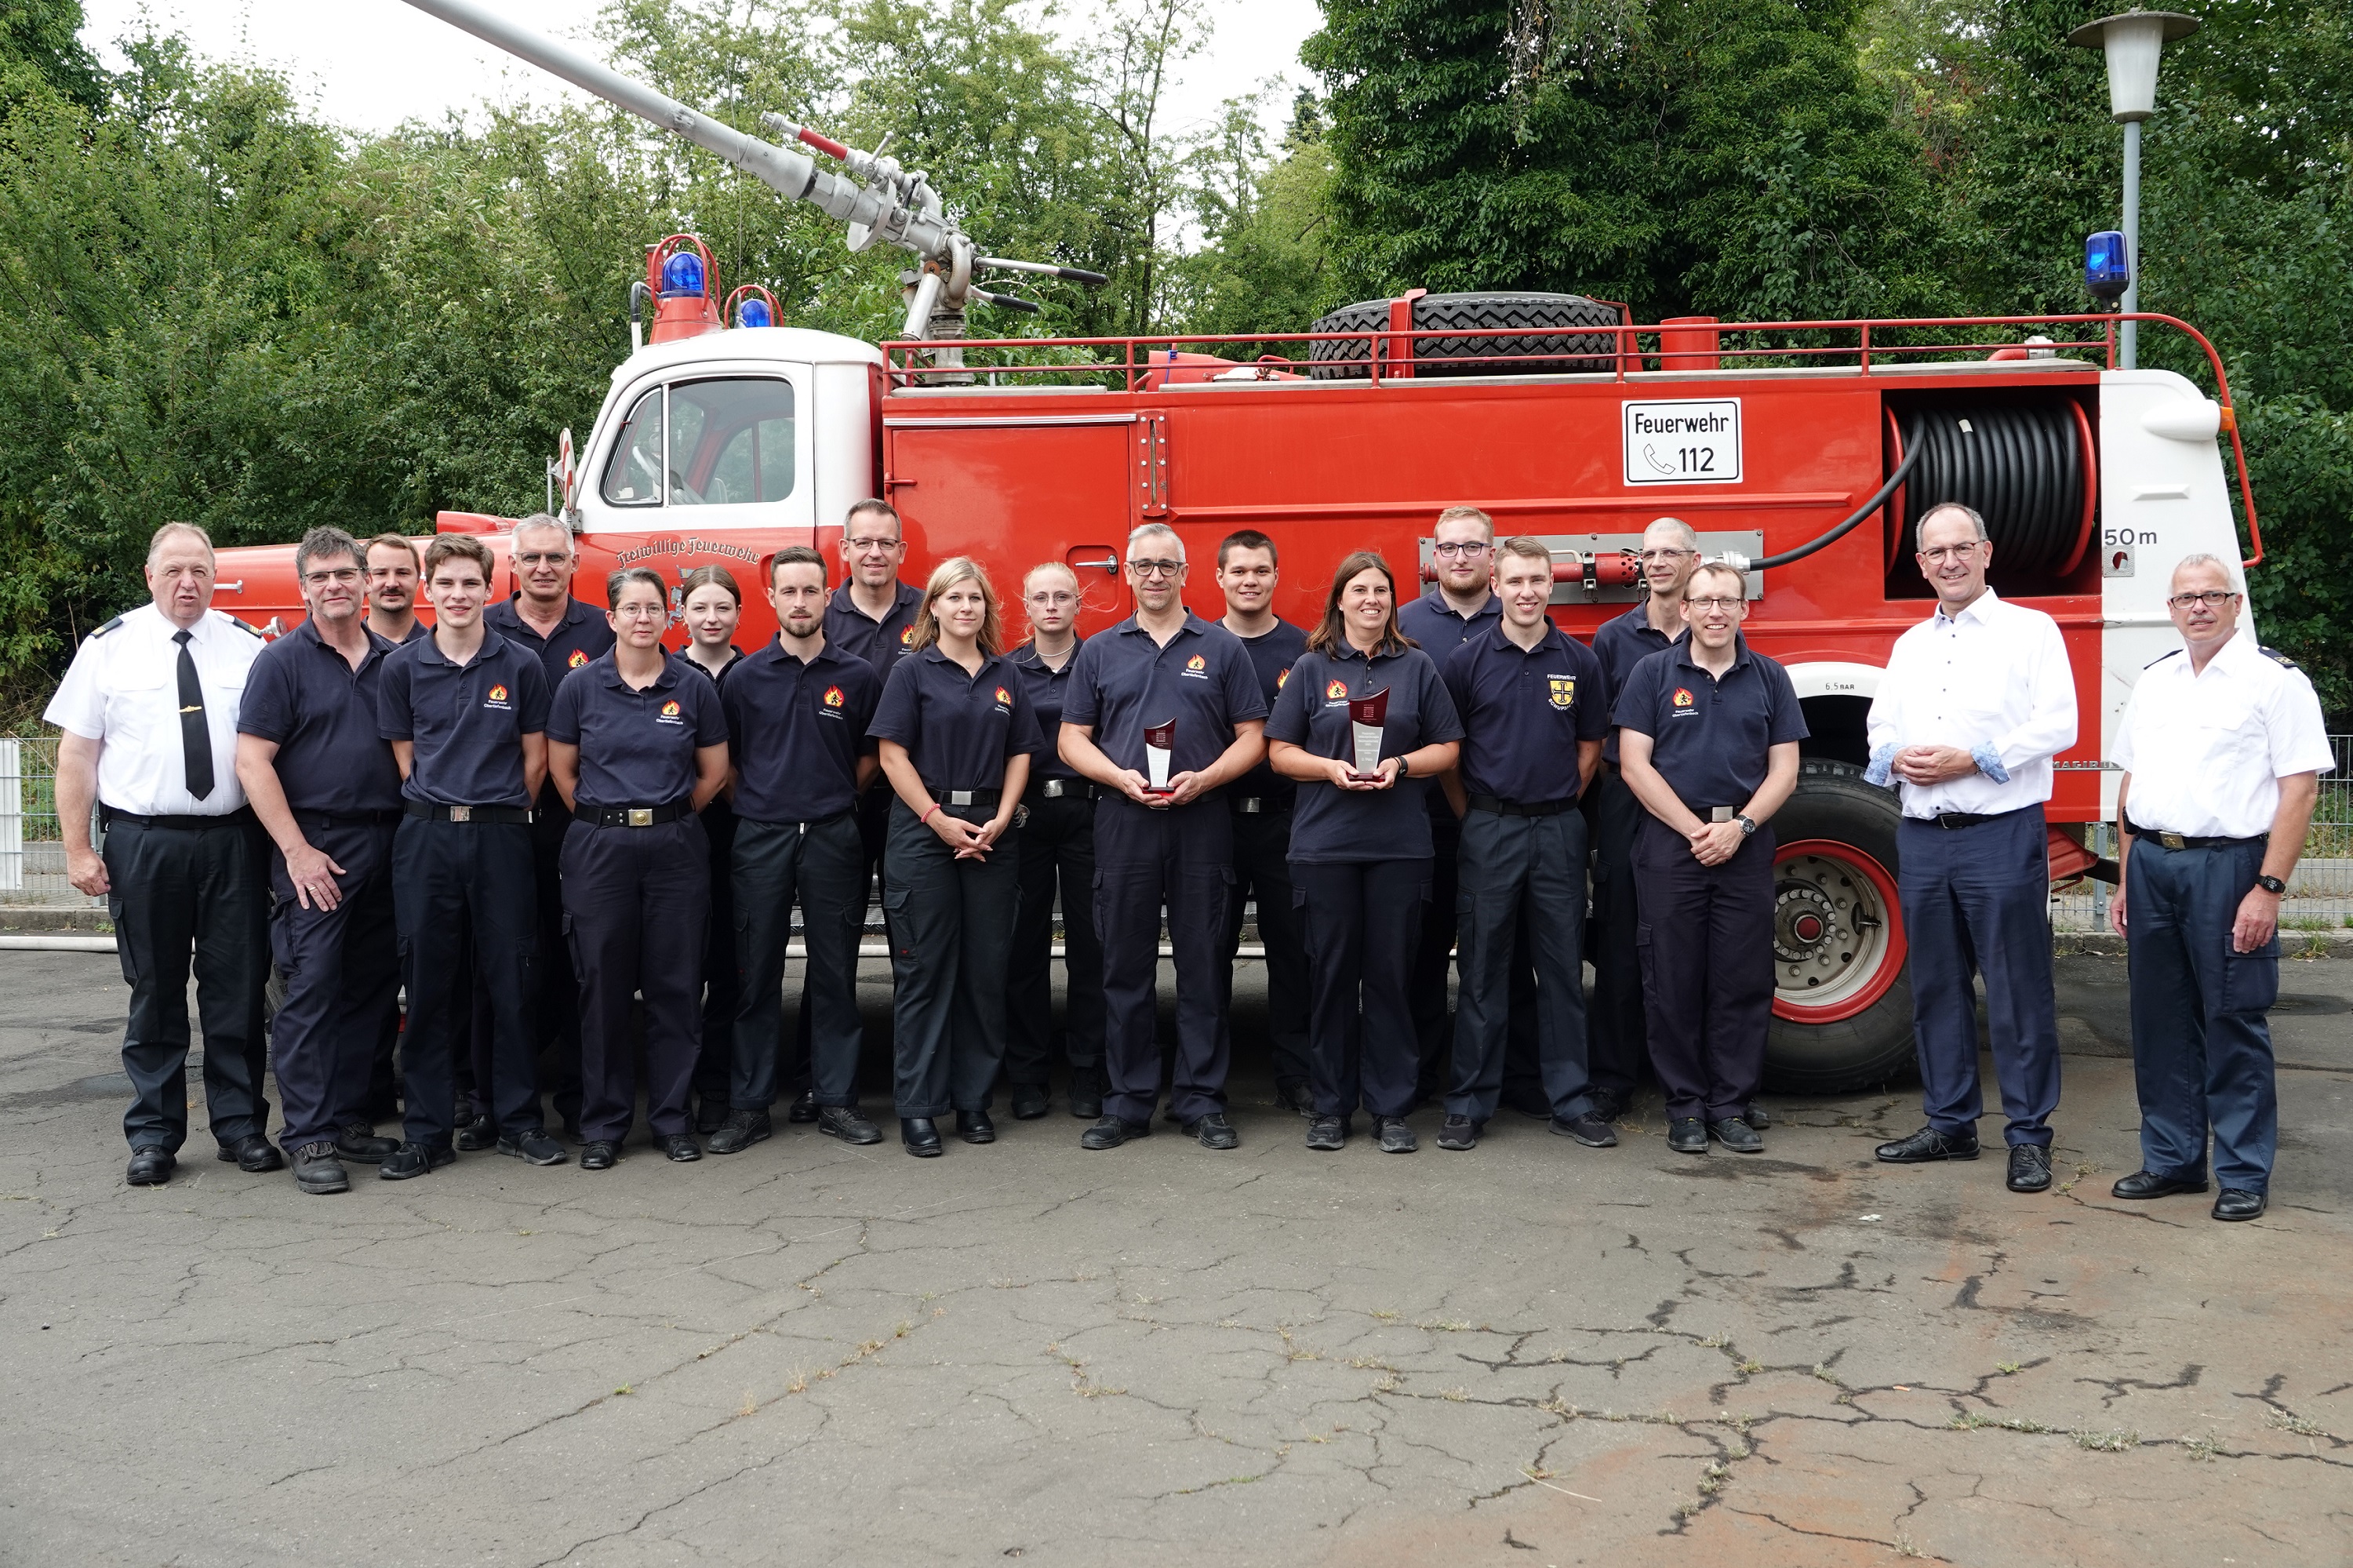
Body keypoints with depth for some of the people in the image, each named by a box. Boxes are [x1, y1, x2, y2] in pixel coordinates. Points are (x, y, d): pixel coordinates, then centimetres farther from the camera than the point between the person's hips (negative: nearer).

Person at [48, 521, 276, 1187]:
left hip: (233, 839, 1)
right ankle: (154, 1135, 16)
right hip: (143, 843, -1)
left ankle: (241, 1126, 15)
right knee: (155, 992, 7)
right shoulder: (109, 648, 3)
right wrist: (78, 850, -5)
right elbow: (76, 755, 2)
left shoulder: (247, 646, 6)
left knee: (237, 989, 5)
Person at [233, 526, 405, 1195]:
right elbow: (252, 762, -8)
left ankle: (350, 1119, 18)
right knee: (312, 988, -6)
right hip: (316, 847, -5)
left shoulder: (393, 661, 12)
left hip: (385, 842, 5)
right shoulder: (283, 661, -3)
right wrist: (297, 851, -15)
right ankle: (308, 1137, -1)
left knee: (370, 989, 8)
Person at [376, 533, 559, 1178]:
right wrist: (440, 811, 5)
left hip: (501, 835, -1)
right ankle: (428, 1131, 11)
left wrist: (495, 813, 5)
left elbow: (535, 760, 7)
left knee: (510, 981, 4)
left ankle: (517, 1120, 15)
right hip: (425, 836, 1)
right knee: (428, 985, 4)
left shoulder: (521, 665, 3)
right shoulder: (402, 668, 5)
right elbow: (405, 760, 10)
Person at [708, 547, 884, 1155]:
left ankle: (836, 1100, 13)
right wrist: (754, 804, 5)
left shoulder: (857, 676, 4)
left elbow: (870, 757, 13)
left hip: (833, 836, 0)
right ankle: (748, 1105, 10)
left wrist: (835, 798, 7)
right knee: (756, 975, 3)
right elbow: (723, 759, 10)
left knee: (834, 972, 5)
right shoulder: (745, 676, 4)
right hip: (760, 836, 0)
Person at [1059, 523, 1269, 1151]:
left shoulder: (1221, 648, 6)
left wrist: (1204, 778, -13)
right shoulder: (1099, 651, 10)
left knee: (1202, 965, 2)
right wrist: (1120, 776, -10)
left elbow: (1251, 737, 3)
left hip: (1201, 822, -1)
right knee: (1125, 966, 5)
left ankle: (1201, 1102, 11)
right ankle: (1127, 1102, 13)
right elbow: (1073, 738, 8)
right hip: (1123, 822, 1)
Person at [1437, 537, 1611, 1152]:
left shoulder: (1580, 661, 5)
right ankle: (1469, 1103, 10)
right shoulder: (1466, 661, 0)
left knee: (1563, 968, 6)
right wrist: (1473, 817, 2)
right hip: (1490, 829, -1)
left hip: (1558, 829, 2)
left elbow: (1589, 748, 12)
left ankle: (1571, 1100, 14)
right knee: (1482, 969, 3)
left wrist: (1557, 804, 6)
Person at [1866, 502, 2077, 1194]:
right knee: (1936, 987, 11)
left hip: (2002, 833, -6)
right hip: (1923, 836, 6)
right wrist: (1895, 758, -4)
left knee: (2018, 990, -3)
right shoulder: (1910, 645, 19)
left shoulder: (2030, 630, 1)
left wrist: (1973, 759, -16)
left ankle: (2029, 1136, 4)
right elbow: (1879, 727, 19)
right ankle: (1950, 1124, 21)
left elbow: (2057, 724, -9)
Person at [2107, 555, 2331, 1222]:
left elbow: (2299, 789, -10)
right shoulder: (2153, 681, 15)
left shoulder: (2275, 680, -4)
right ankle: (2172, 1160, 22)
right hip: (2152, 865, 6)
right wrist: (2126, 879, 15)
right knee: (2160, 1020, 11)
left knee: (2234, 1024, -1)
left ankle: (2244, 1174, 9)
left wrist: (2269, 888, -16)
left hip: (2227, 866, -6)